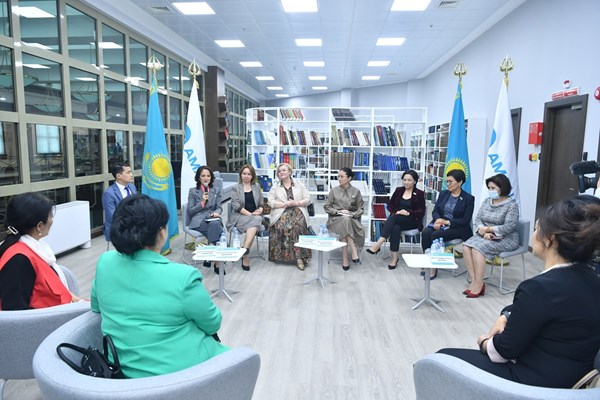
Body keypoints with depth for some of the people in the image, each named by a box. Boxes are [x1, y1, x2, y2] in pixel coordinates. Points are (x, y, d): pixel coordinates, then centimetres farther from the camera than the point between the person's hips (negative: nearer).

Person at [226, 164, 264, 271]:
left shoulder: (257, 187, 19)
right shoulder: (235, 188, 8)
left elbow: (261, 203, 18)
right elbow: (236, 205, -3)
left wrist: (259, 210, -6)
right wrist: (250, 214, -13)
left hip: (255, 216, 3)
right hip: (239, 216, -3)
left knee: (256, 221, -34)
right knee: (254, 222, -34)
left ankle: (245, 250, -41)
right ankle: (246, 255, -36)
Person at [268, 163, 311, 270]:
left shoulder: (299, 185, 18)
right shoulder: (275, 187, 19)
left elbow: (308, 200, 11)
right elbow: (271, 202, 6)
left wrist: (296, 203, -7)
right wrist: (285, 204, -8)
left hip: (298, 212, 0)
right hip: (281, 213, 0)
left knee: (297, 226, -34)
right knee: (282, 225, -34)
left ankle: (299, 256, -31)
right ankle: (298, 256, -28)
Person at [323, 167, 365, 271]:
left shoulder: (356, 191, 11)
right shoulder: (333, 191, 11)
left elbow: (360, 209, 10)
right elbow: (327, 207, 9)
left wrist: (352, 214, -10)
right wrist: (338, 212, -8)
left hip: (352, 219, 0)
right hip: (336, 219, 0)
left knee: (346, 221, -37)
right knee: (345, 220, -37)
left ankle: (345, 258, -35)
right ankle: (353, 251, -37)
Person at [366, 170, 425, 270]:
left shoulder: (419, 194, 5)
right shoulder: (398, 190, 16)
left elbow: (421, 212, 0)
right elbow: (390, 205, 13)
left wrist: (408, 213, -17)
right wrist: (396, 211, -9)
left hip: (412, 221, -3)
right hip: (396, 219, 3)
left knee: (393, 217, -35)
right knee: (395, 228, -37)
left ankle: (378, 245, -45)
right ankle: (394, 257, -38)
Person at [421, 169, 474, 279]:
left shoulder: (468, 199, -2)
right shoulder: (443, 193, 13)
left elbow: (466, 220, -8)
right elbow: (435, 211, 9)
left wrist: (447, 222, -19)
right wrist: (438, 220, -15)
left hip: (457, 228, -4)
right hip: (440, 223, 5)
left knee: (435, 235, -31)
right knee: (425, 232, -28)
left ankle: (434, 267, -20)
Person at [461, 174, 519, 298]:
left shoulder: (511, 205, -9)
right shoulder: (487, 201, 10)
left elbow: (508, 227, -18)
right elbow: (477, 219, 4)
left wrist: (488, 229, -13)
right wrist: (484, 231, -15)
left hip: (505, 239, -6)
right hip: (485, 235, 6)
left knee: (478, 248, -30)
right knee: (466, 246, -21)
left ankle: (479, 285, -23)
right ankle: (474, 282, -21)